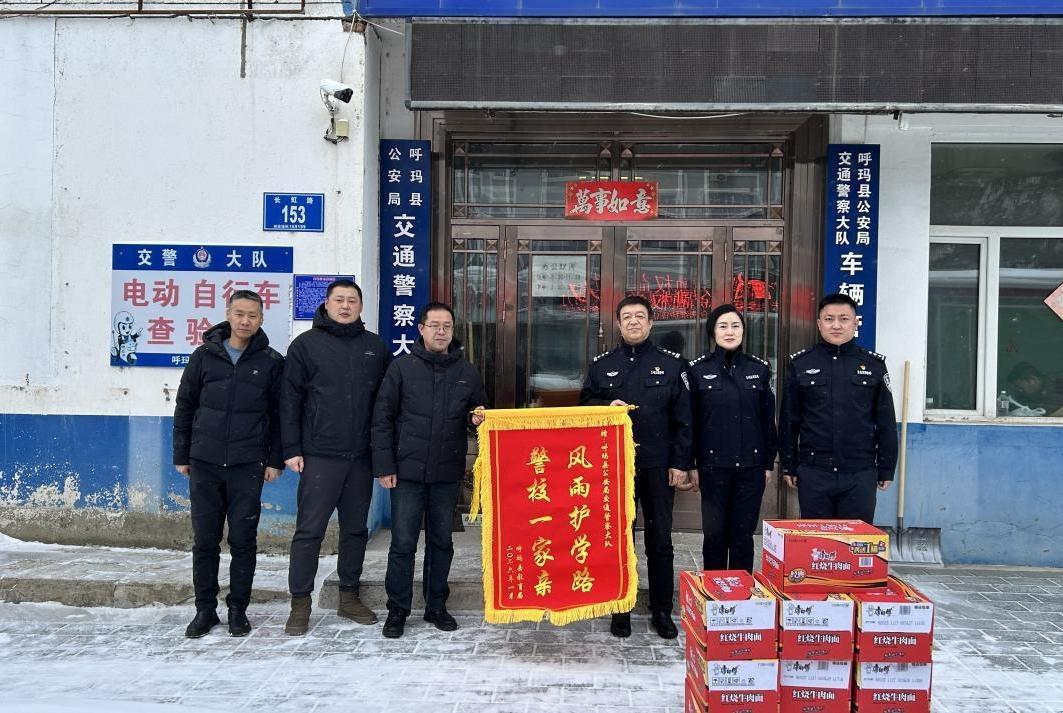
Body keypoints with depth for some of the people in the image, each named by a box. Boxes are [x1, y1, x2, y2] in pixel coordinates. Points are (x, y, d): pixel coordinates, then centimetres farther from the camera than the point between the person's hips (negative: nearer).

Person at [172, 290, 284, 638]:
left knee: (243, 541, 4)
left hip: (247, 466, -1)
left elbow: (280, 414, 4)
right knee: (204, 540, 8)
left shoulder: (271, 361, 2)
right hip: (205, 464, 2)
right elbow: (184, 408, 10)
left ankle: (238, 609, 18)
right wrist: (181, 456, 7)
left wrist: (275, 460, -1)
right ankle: (205, 609, 21)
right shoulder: (204, 356, 5)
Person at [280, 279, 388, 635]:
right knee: (309, 530, 1)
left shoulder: (375, 347, 10)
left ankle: (349, 596, 25)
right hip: (319, 455, -3)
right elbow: (290, 400, -1)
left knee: (356, 529, 12)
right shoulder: (306, 344, 1)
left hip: (362, 456, 3)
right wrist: (291, 449, -6)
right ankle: (300, 603, 13)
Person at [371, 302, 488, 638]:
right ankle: (397, 610, 17)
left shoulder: (467, 372, 7)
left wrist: (479, 419, -10)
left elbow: (479, 415, 15)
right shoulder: (402, 367, -1)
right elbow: (382, 419, -2)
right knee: (403, 543, 2)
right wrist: (384, 466, -7)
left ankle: (436, 606, 26)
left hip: (448, 474, 3)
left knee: (442, 542, 12)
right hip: (408, 472, -2)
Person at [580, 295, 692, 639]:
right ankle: (620, 610, 20)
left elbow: (683, 419, 3)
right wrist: (607, 406, -10)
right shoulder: (601, 365, 8)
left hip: (659, 466, -1)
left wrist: (680, 463, -3)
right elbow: (584, 405, 11)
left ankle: (662, 611, 19)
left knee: (660, 540, 6)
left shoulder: (672, 364, 4)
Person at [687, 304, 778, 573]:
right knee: (714, 534, 5)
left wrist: (769, 463, 6)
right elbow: (690, 420, 1)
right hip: (713, 465, -1)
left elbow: (768, 419, 8)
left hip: (751, 465, 1)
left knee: (744, 534, 8)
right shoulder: (698, 369, 0)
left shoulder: (760, 368, 5)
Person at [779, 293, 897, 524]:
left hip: (860, 474, 0)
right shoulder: (800, 364, 3)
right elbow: (788, 420, 5)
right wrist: (789, 466, 4)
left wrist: (886, 469, 5)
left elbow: (886, 423, 6)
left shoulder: (874, 365, 4)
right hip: (813, 472, 0)